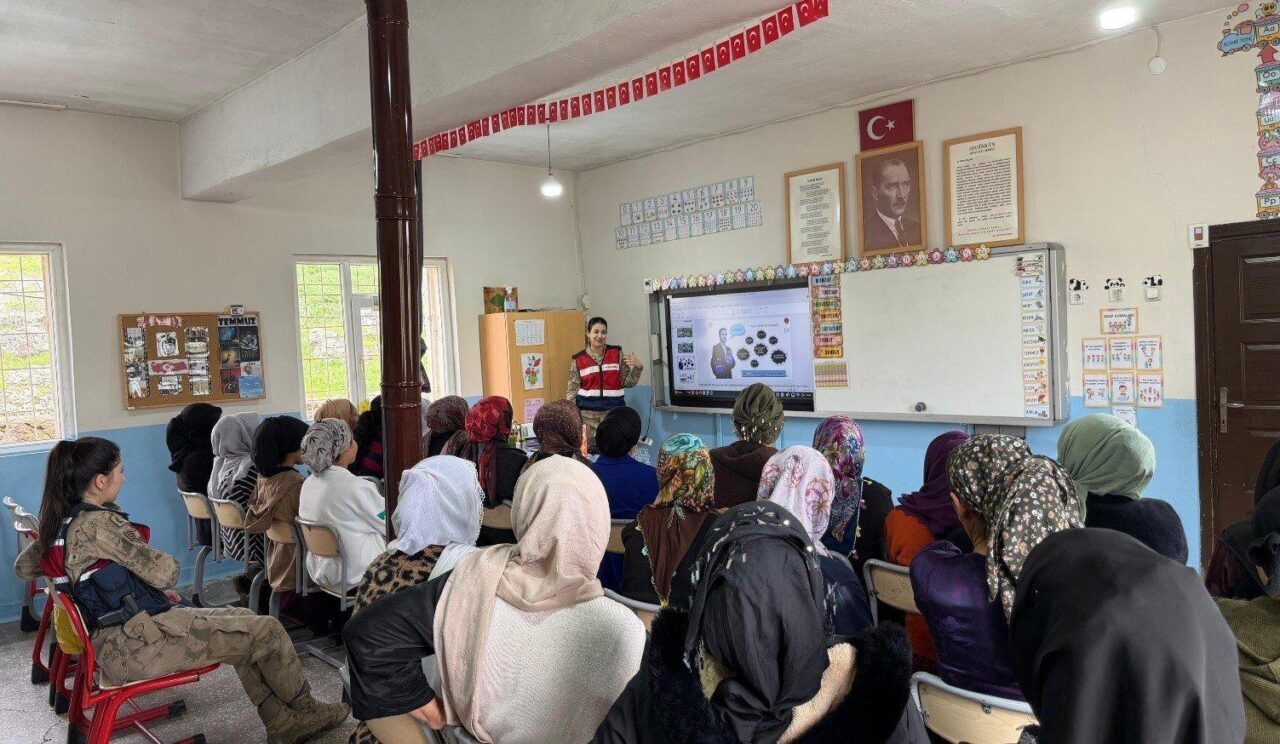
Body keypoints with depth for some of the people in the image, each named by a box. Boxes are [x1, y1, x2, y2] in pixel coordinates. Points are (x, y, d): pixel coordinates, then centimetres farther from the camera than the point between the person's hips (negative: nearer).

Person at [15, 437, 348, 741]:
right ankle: (306, 710, 20)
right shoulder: (99, 523, -22)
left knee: (242, 619, 17)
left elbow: (23, 566, 24)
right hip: (140, 643, -10)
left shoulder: (60, 523, 6)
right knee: (266, 630, -4)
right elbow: (166, 573, -20)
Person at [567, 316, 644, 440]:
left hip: (614, 411, 1)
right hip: (588, 413, -1)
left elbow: (627, 382, 4)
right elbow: (573, 389, 5)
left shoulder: (617, 353, 4)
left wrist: (637, 367, -12)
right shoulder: (578, 360, 2)